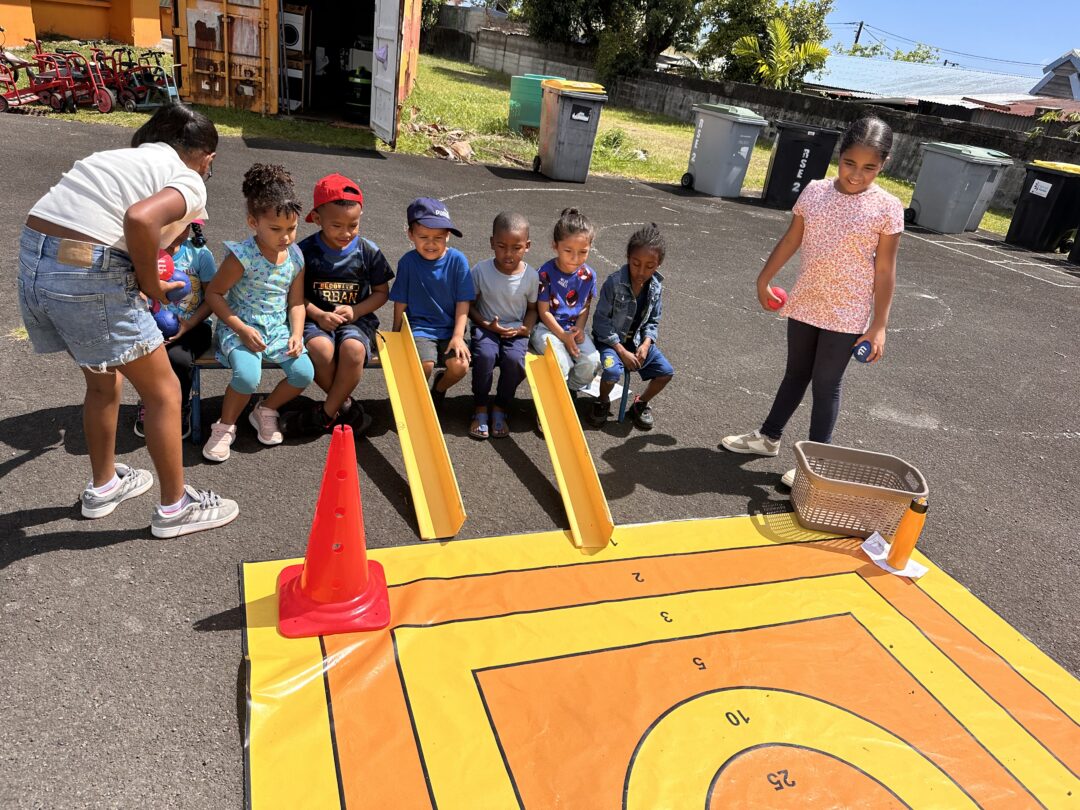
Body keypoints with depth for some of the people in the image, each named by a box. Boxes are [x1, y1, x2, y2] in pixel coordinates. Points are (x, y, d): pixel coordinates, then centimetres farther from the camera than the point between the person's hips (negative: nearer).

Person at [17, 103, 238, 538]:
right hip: (88, 275, -8)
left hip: (32, 257, 9)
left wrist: (145, 280, 28)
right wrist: (150, 284, -7)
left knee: (103, 381, 27)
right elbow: (140, 218, -23)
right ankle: (175, 507, 22)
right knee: (164, 391, 9)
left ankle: (103, 486, 43)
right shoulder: (191, 183, -1)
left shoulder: (122, 155, 23)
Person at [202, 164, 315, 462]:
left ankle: (266, 409, 14)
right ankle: (225, 426, 0)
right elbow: (213, 293, -9)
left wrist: (296, 334, -8)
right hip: (240, 328, -5)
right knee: (247, 375, -30)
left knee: (304, 372, -16)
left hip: (278, 329, 5)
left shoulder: (296, 257, 0)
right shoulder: (243, 256, -16)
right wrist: (242, 329, -17)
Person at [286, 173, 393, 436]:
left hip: (357, 318, 0)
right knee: (319, 348, -35)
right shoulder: (305, 251, -2)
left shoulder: (369, 252, 1)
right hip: (317, 318, 0)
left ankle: (326, 413, -13)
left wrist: (356, 311, -9)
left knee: (353, 349, -34)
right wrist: (318, 315, -16)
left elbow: (381, 292, 8)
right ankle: (345, 405, -9)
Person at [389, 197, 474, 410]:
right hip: (418, 327, -1)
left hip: (449, 329, 1)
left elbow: (463, 303, -5)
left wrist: (458, 336, -12)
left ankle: (439, 388, 14)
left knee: (460, 365, -22)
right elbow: (400, 303, 1)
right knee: (425, 364, -28)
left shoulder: (457, 260, -7)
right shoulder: (408, 262, -6)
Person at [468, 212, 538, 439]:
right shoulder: (481, 271, -9)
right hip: (486, 327, -1)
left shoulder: (531, 276, -6)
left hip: (516, 329, 1)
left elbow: (532, 308, 9)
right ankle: (480, 410, -10)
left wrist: (526, 328, -10)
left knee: (514, 359, -30)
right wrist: (487, 324, -15)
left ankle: (500, 409, -4)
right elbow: (469, 305, 1)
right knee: (485, 355, -32)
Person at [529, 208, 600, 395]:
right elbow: (544, 311, -11)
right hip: (547, 327, -4)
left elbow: (585, 306, 10)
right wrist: (564, 337, -16)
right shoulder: (546, 273, -15)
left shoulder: (588, 275, -2)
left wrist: (579, 328, -9)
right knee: (561, 364, -28)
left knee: (592, 361, -18)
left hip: (573, 328, 4)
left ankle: (572, 390, 10)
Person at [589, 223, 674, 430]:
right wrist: (622, 351, -22)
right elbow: (601, 320, -19)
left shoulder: (656, 287, -5)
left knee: (666, 372, -8)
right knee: (612, 371, -32)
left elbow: (653, 321, 6)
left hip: (638, 340, 5)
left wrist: (646, 344, -14)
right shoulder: (614, 283, -21)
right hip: (609, 339, -5)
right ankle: (602, 402, 2)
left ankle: (641, 404, 18)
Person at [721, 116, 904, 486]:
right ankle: (769, 436, 35)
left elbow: (885, 271, -8)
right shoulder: (814, 191, -2)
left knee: (826, 383, 3)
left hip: (846, 315, -4)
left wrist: (878, 326, -10)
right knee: (796, 373, 19)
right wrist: (764, 278, 15)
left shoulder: (887, 208, -11)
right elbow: (791, 240, 10)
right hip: (804, 304, 4)